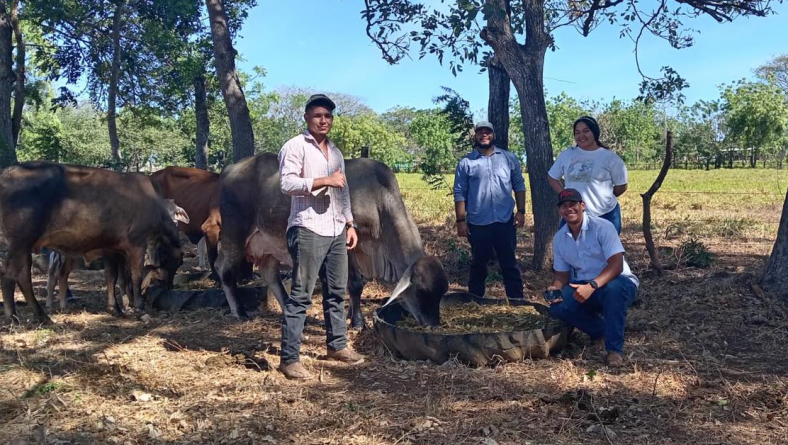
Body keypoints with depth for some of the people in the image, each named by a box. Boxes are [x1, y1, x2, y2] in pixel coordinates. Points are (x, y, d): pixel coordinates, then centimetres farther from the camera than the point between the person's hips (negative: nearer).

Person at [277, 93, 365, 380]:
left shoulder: (335, 151, 20)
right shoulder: (295, 146, -4)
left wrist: (350, 223, 17)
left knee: (337, 291, 14)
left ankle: (337, 345, 26)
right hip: (308, 231, -8)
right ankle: (289, 359, -3)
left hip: (336, 231, 8)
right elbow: (286, 183, -17)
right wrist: (324, 181, -19)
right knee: (300, 295, -7)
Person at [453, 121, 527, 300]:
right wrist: (460, 220, -6)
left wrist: (521, 211, 0)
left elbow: (519, 186, 8)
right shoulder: (466, 163, 0)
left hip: (505, 221, 1)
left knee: (509, 264, 9)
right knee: (478, 265, 12)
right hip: (477, 224, -1)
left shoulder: (509, 158, 5)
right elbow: (460, 194, -1)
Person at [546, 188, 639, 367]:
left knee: (613, 289, -40)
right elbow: (561, 274, 10)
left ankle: (614, 349, -24)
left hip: (619, 282, -5)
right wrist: (555, 289, -13)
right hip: (584, 286, 5)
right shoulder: (559, 238, 3)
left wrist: (592, 286, -38)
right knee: (557, 307, -21)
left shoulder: (602, 227, -16)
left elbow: (616, 265, -25)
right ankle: (601, 330, 4)